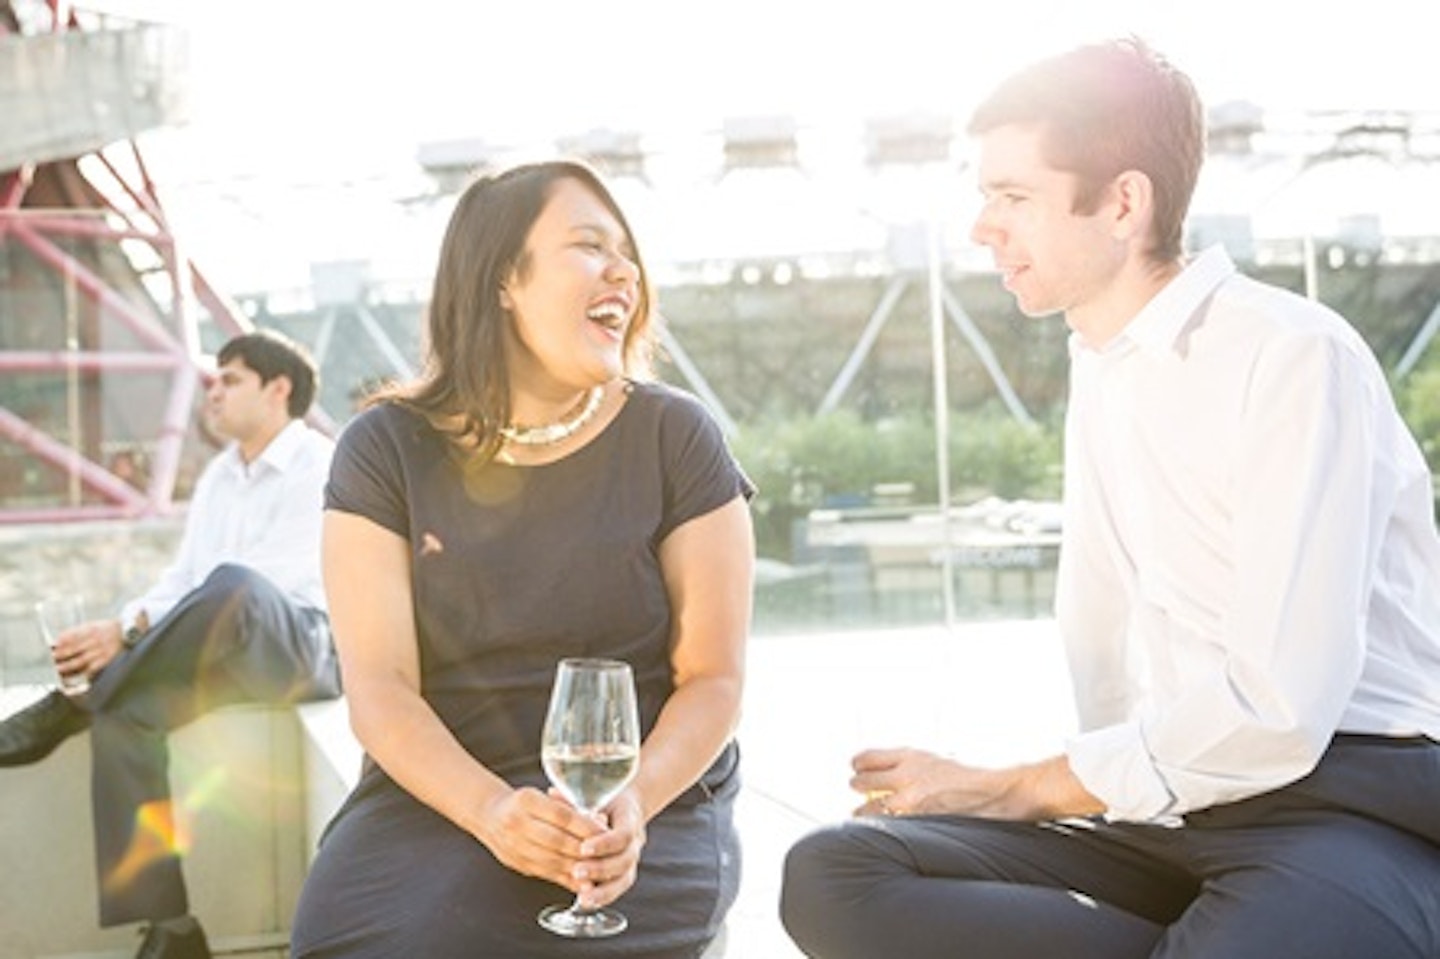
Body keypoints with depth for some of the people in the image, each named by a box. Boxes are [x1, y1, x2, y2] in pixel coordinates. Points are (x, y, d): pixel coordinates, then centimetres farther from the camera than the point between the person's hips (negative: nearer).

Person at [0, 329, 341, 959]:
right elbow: (182, 577, 15)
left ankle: (65, 710, -20)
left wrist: (130, 629, -25)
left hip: (301, 649, -7)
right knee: (124, 708, -23)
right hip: (220, 652, 7)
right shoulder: (217, 475, 20)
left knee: (231, 584, -38)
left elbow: (256, 582, -19)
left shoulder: (320, 468, -7)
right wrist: (120, 637, -7)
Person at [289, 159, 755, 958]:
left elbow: (714, 679, -1)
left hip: (649, 808, -1)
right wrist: (494, 811, -23)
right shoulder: (386, 450, 2)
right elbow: (379, 689, -6)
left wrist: (631, 802, -20)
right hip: (439, 800, 2)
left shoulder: (675, 438, 0)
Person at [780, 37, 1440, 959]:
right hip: (1173, 806, 8)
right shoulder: (1100, 364, 16)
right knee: (832, 875, -15)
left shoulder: (1296, 357, -11)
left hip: (1351, 805, -8)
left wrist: (1004, 791, -10)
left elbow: (1279, 712, -18)